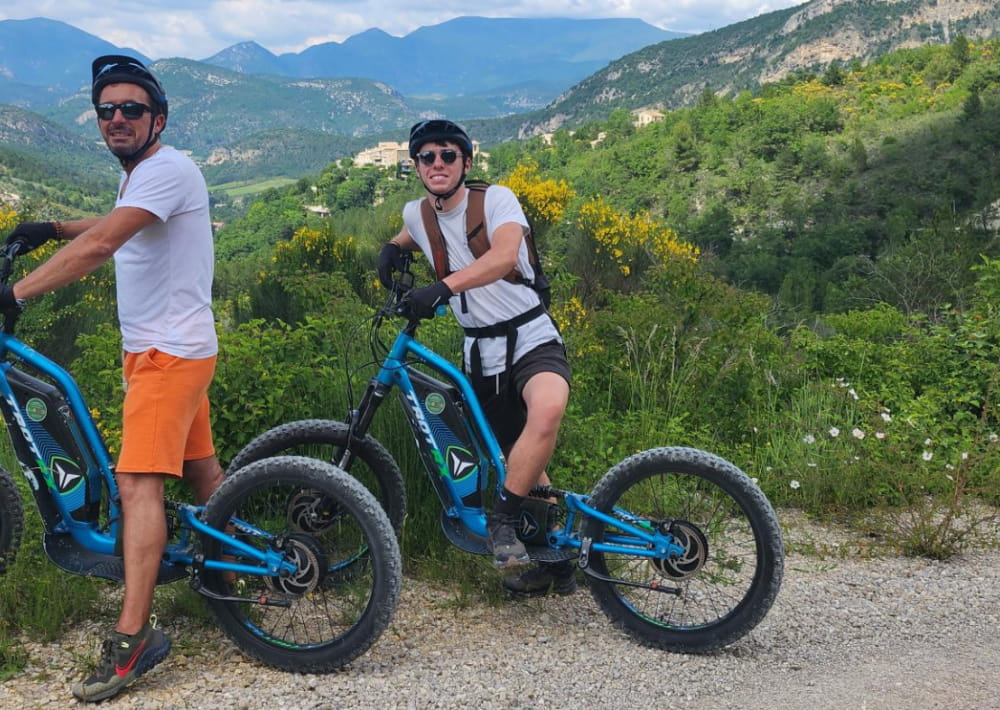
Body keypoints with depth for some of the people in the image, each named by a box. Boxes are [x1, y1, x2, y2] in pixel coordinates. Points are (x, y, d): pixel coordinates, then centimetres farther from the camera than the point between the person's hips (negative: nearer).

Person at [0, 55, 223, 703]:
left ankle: (133, 636, -16)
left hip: (168, 350, -10)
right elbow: (115, 230, 39)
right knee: (200, 468, 18)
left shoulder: (168, 169, -16)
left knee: (138, 480, -16)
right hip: (171, 346, 10)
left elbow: (99, 246, -29)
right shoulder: (139, 175, 16)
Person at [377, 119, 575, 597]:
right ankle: (556, 560, 25)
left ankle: (502, 517, -22)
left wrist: (445, 286, -46)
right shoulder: (417, 214, 5)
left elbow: (504, 256, -33)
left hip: (530, 338, -5)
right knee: (523, 460, 10)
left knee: (548, 408, -37)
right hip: (480, 351, 5)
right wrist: (393, 248, 10)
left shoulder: (496, 198, -11)